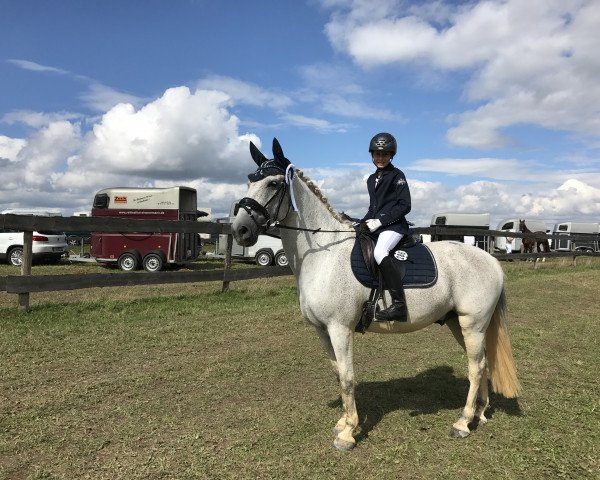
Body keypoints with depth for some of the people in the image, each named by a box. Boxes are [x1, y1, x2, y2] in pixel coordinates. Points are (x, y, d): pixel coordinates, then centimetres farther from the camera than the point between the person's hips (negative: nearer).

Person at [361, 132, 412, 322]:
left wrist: (380, 221, -16)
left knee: (379, 252, -35)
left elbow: (404, 206, -10)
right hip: (375, 226, 9)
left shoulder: (397, 176, -2)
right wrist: (362, 224, 9)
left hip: (393, 225, -9)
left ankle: (399, 304, -37)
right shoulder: (371, 179, 20)